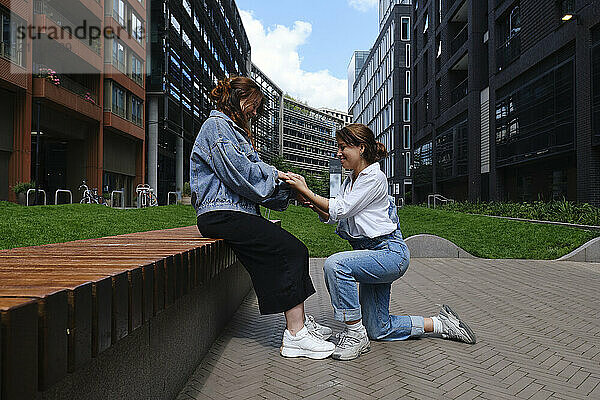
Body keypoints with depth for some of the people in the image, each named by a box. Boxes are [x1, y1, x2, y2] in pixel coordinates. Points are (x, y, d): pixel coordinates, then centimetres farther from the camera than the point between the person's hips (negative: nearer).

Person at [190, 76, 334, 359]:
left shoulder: (234, 129, 28)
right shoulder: (216, 125, -3)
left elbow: (249, 176, 21)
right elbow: (237, 172, -16)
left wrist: (286, 186, 8)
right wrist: (274, 174, -3)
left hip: (238, 213, 10)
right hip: (221, 215, -10)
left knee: (295, 250, -4)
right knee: (290, 250, -20)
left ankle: (299, 322, 0)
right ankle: (295, 335, -18)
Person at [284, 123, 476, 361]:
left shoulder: (374, 178, -13)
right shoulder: (350, 181, 13)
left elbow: (340, 210, -20)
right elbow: (330, 217, 7)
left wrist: (307, 192, -18)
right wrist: (312, 203, -10)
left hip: (390, 252, -9)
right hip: (371, 253, 9)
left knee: (335, 264, -32)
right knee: (379, 330, 10)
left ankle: (355, 333, -17)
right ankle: (441, 324, 26)